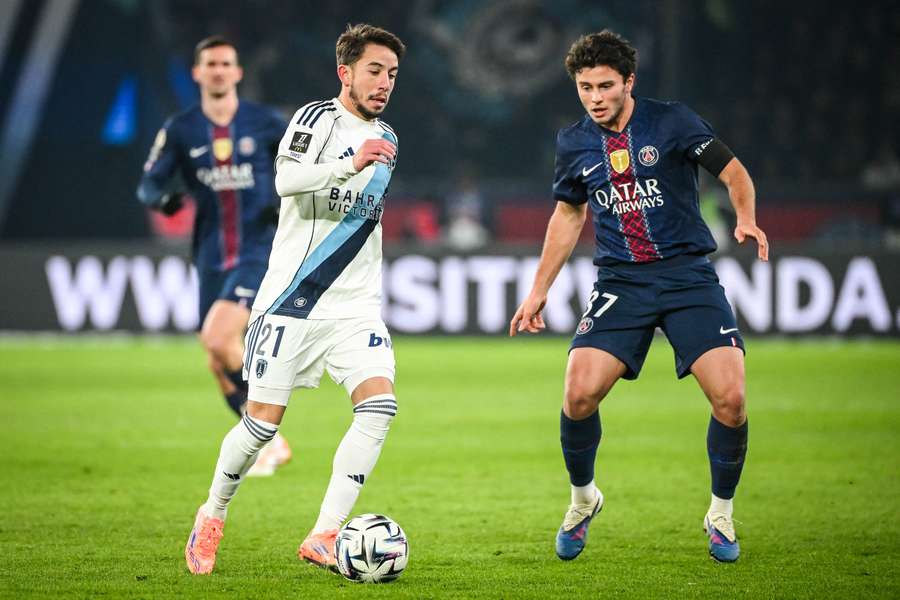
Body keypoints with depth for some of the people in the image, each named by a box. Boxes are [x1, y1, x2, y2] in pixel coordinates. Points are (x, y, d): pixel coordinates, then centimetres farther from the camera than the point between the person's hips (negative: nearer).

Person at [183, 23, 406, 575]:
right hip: (292, 298, -5)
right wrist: (349, 165, -40)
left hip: (355, 304, 5)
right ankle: (213, 517, 23)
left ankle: (323, 538, -15)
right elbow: (286, 178, -26)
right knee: (264, 420, -3)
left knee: (380, 404, -16)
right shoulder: (317, 118, -7)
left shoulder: (385, 139, 14)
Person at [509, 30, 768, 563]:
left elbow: (734, 172, -2)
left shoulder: (671, 122, -4)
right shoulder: (574, 144, 6)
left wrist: (746, 219, -23)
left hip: (688, 275, -2)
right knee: (580, 393, -17)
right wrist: (539, 290, 21)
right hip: (620, 282, 2)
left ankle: (722, 514, 9)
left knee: (731, 397, -17)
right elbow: (569, 213, 21)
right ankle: (583, 499, 13)